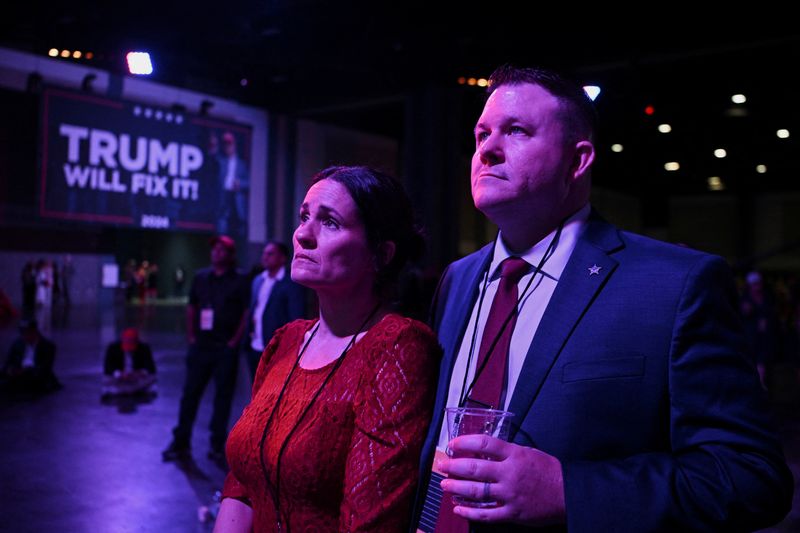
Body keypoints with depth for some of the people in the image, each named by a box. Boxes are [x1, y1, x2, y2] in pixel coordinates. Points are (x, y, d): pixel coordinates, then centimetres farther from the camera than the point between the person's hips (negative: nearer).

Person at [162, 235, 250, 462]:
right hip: (200, 346, 4)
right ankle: (181, 443, 14)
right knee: (190, 393, 5)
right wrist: (191, 336, 6)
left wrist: (235, 340, -10)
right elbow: (191, 307, 14)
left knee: (223, 396, 5)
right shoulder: (200, 277, 10)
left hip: (225, 349, -3)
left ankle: (217, 445, 15)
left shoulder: (240, 281, -3)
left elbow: (247, 313, -6)